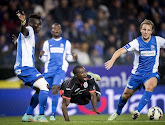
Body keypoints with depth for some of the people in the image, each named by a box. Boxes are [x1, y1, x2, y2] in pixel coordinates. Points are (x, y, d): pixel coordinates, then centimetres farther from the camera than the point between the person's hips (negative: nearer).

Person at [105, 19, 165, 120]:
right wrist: (112, 60, -35)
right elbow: (121, 51, -17)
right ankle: (118, 113, 36)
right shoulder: (136, 42, -10)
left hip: (151, 73, -1)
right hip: (137, 73, 1)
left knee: (150, 86, -34)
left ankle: (137, 111, -34)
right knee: (126, 94, 7)